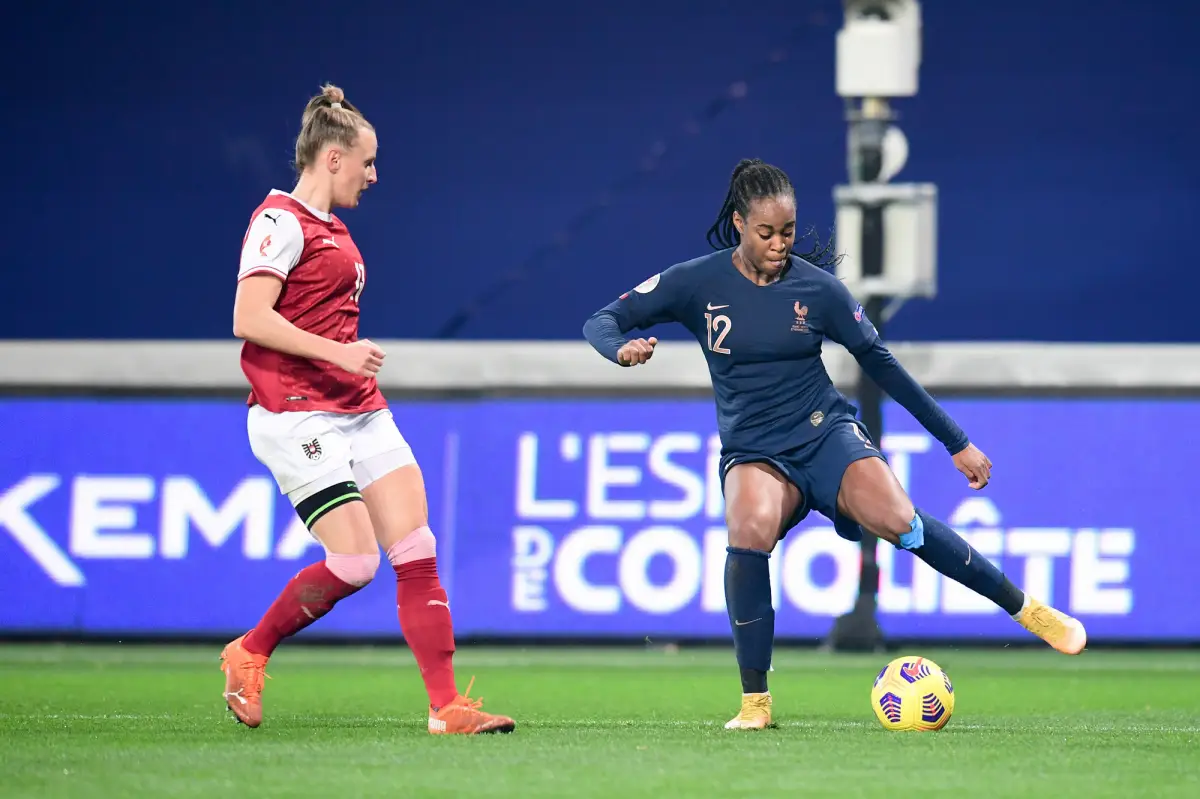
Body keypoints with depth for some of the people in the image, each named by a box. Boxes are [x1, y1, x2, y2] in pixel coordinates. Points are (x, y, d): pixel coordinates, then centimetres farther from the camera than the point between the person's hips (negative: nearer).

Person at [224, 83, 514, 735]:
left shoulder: (331, 229, 19)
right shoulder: (281, 220, -9)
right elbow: (249, 319, -19)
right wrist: (337, 352, -22)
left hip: (360, 412, 9)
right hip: (298, 417, -9)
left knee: (416, 553, -2)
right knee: (354, 561, -14)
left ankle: (447, 707, -2)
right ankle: (247, 655, 8)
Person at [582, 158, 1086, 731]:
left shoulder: (816, 287, -1)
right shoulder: (698, 283, -3)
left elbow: (881, 364, 8)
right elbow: (600, 323, -3)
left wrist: (959, 443, 10)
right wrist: (623, 349, -29)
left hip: (826, 432, 0)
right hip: (753, 451, 0)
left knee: (895, 518, -28)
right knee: (750, 529, -34)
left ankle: (1028, 610, -11)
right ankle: (754, 702, -22)